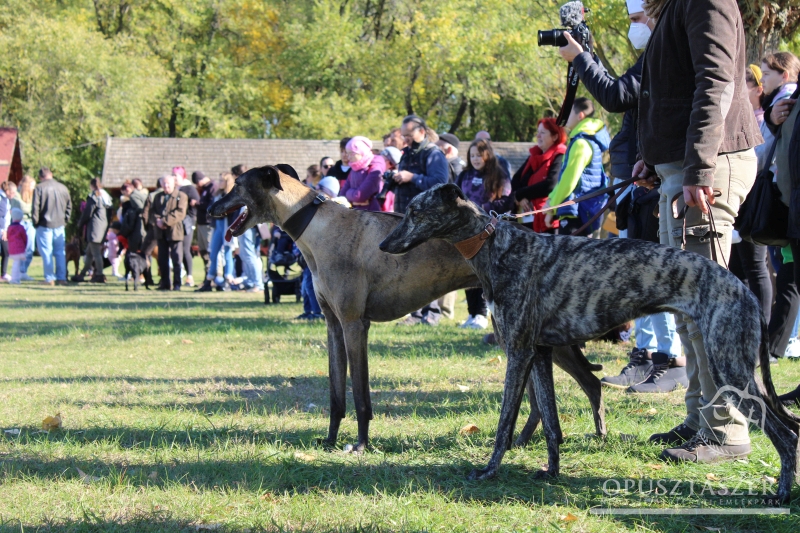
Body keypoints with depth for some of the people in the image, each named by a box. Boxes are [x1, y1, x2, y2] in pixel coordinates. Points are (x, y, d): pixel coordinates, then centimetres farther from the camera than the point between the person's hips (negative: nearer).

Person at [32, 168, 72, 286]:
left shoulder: (39, 188, -10)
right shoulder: (62, 187, 4)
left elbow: (35, 208, -11)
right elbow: (69, 206, 11)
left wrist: (35, 222, 0)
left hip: (44, 225, -4)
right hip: (59, 225, 4)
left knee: (46, 253, 1)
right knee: (60, 252, 10)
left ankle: (49, 278, 0)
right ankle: (61, 277, 9)